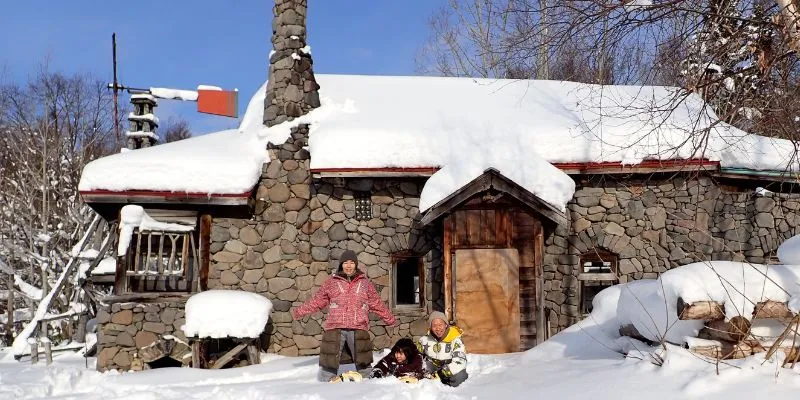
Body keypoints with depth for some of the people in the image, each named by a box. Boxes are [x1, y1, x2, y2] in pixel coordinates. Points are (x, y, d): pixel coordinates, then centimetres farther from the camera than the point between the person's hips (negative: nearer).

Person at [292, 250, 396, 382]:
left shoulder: (365, 283, 11)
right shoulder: (331, 282, 8)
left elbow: (377, 303, 19)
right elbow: (316, 301, 11)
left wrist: (389, 318, 21)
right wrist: (299, 312, 9)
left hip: (358, 329, 1)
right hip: (335, 328, -1)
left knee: (364, 364, 6)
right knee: (329, 362, -1)